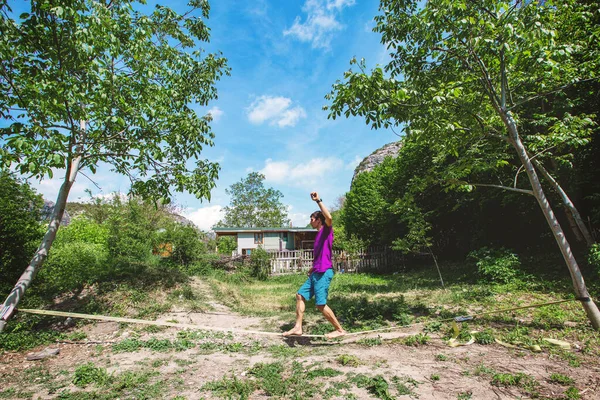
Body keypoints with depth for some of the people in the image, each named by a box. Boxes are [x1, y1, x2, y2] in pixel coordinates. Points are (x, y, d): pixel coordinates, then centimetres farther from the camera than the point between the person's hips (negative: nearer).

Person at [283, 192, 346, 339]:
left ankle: (339, 330, 9)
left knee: (320, 304, -7)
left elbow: (329, 217, -30)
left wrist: (318, 201, -27)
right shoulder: (319, 233, 20)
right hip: (317, 272, 10)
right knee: (300, 295, 9)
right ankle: (298, 327, 15)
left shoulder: (326, 230, -6)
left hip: (324, 272, -10)